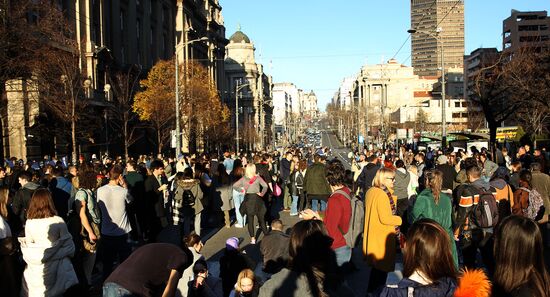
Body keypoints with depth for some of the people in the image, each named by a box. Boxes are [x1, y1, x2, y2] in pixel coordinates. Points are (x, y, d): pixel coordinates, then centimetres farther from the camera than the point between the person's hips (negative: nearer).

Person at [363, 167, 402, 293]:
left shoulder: (371, 191, 6)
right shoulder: (382, 194, -22)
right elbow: (385, 218, -24)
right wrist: (400, 219, -10)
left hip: (373, 237, 9)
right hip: (382, 239, -9)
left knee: (377, 267, 21)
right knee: (382, 268, 4)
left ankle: (372, 291, 31)